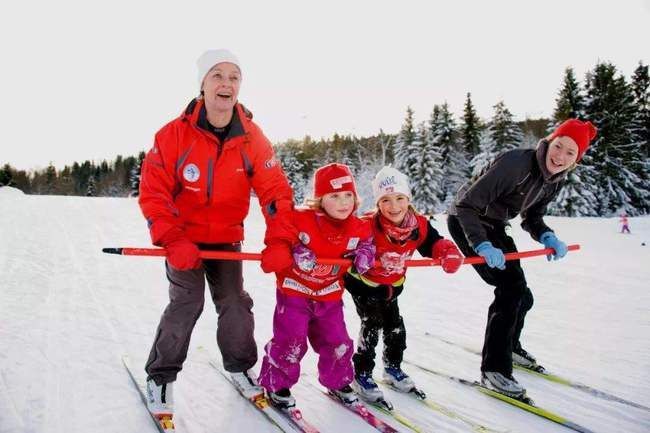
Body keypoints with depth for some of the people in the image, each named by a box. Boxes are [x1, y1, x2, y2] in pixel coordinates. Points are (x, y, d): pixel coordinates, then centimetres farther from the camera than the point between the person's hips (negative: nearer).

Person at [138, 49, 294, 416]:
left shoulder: (251, 137, -10)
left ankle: (240, 365, 29)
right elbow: (153, 192, -14)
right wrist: (172, 241, -23)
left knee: (235, 302, 5)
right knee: (187, 301, -10)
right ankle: (160, 376, 12)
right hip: (183, 237, -2)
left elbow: (274, 188, -9)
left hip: (227, 237, 3)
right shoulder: (175, 133, -16)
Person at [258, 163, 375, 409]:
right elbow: (279, 235, -9)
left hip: (329, 296, 4)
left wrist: (365, 253, -8)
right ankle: (276, 384, 19)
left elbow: (366, 242, 13)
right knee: (290, 342, -4)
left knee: (338, 343, 10)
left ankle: (337, 381, 36)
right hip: (294, 291, -4)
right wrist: (293, 252, -26)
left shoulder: (358, 228, -10)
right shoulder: (300, 220, -24)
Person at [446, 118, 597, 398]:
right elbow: (467, 205, -31)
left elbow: (531, 218, 8)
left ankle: (508, 346, 42)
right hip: (466, 222, -8)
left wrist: (547, 237, -13)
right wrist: (482, 246, -41)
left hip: (494, 226, 8)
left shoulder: (555, 181, -4)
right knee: (511, 287, -18)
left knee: (521, 295, 14)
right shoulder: (515, 164, -30)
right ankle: (493, 369, -9)